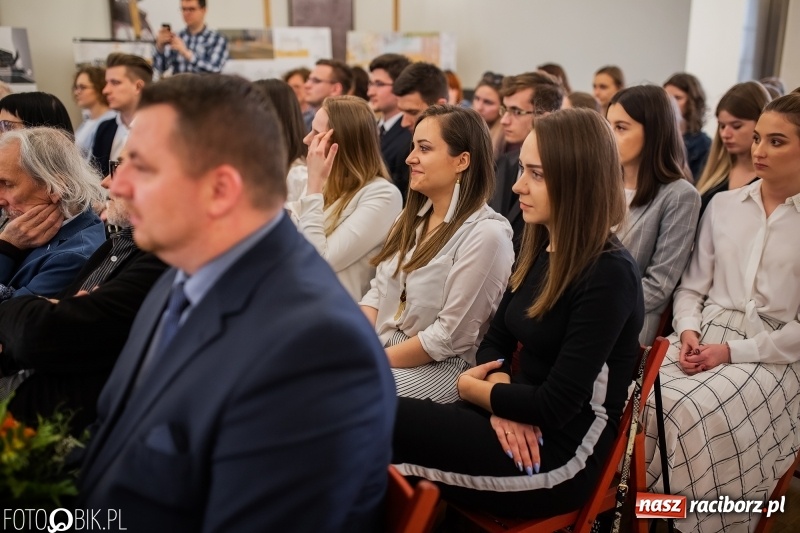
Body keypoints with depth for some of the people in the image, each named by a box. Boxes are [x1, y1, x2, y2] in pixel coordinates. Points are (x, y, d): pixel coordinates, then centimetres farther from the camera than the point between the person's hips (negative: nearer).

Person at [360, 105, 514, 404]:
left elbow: (449, 337, -19)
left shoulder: (486, 234, -18)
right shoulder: (412, 217, 9)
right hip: (380, 350, 7)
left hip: (441, 366, -7)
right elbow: (378, 291, 11)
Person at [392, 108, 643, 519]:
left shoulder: (609, 275, -18)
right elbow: (495, 341, 11)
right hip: (524, 434, 7)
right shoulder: (539, 252, 7)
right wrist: (501, 393, -11)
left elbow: (555, 406, -21)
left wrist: (470, 388, -6)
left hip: (562, 454, -7)